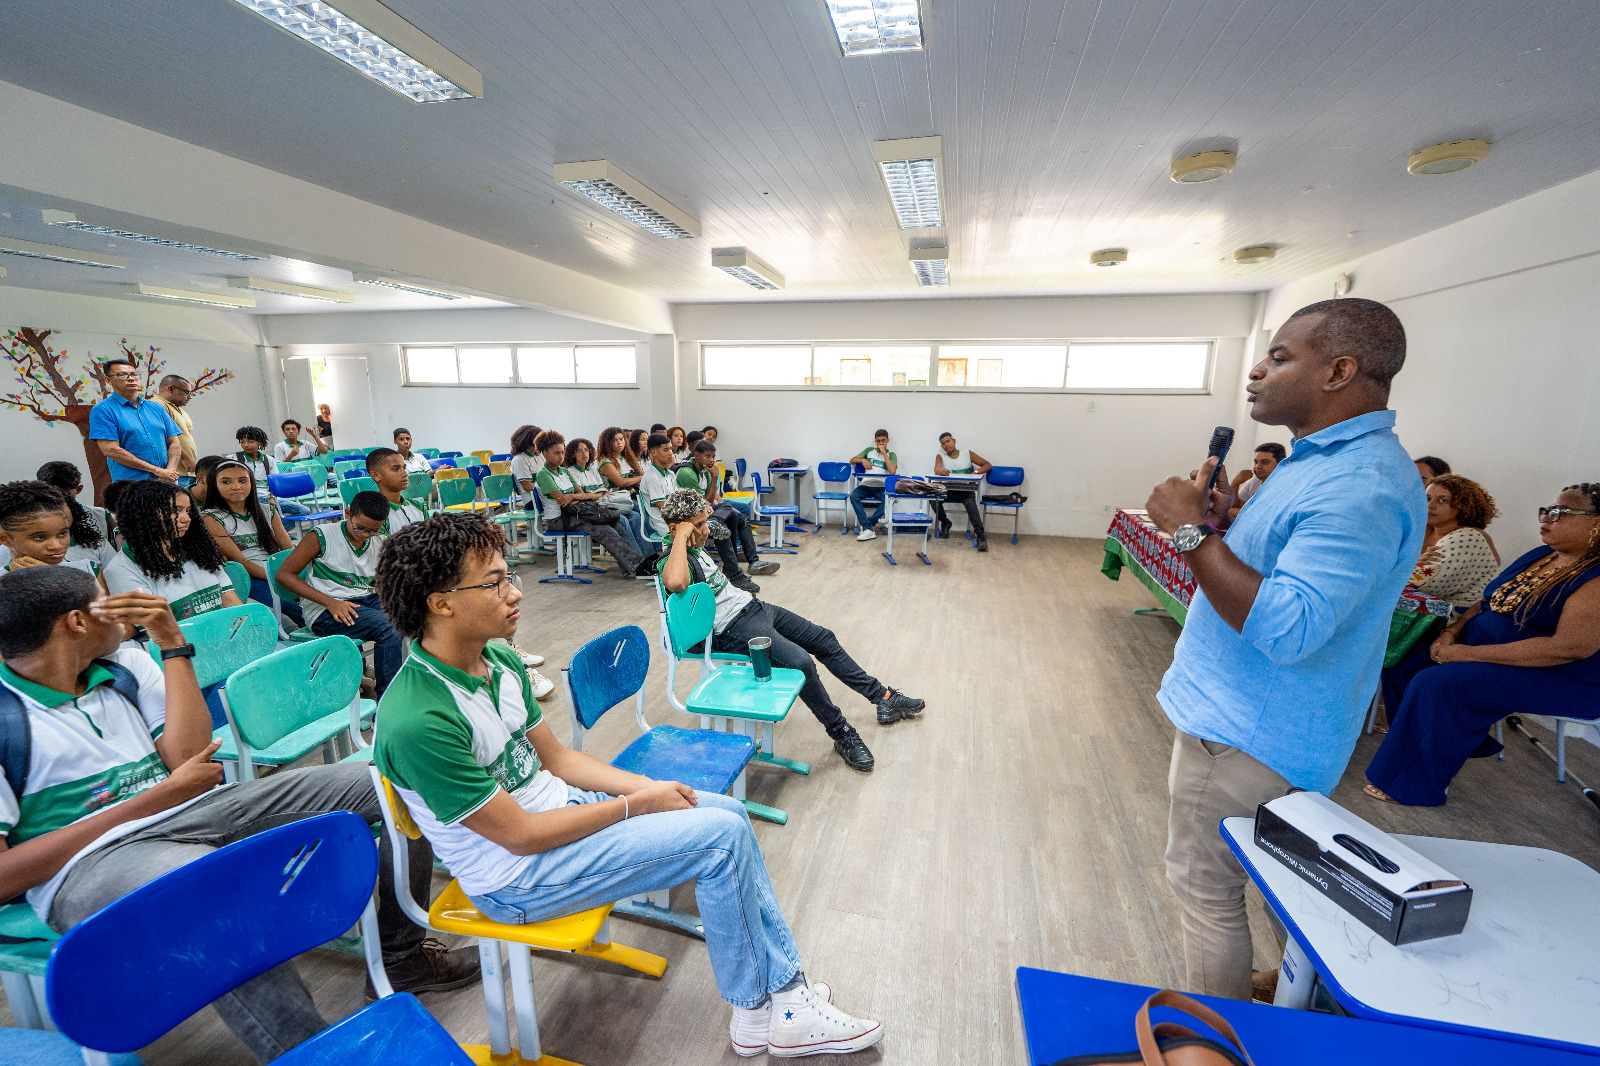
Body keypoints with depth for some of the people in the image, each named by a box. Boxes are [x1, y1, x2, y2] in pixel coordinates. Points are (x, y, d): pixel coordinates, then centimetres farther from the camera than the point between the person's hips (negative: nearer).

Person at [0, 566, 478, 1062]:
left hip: (193, 814, 6)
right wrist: (158, 797, -12)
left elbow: (185, 759, 0)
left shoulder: (126, 663, 11)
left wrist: (173, 644, -3)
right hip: (88, 863, -5)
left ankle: (402, 956, 7)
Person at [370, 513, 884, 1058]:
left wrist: (651, 787, -5)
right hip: (517, 876, -8)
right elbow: (520, 836, -22)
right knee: (721, 836, -16)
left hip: (556, 804, 8)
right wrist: (635, 805, -15)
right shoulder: (417, 722, -28)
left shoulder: (498, 660, -2)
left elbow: (557, 758, 5)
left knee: (730, 812, 1)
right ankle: (758, 1013, 9)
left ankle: (784, 986, 13)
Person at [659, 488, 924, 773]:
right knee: (801, 663, -28)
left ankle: (883, 697, 22)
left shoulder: (695, 547, 9)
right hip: (733, 628, -10)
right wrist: (681, 534, -34)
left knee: (823, 638, 10)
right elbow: (675, 583, -45)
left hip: (753, 606, 10)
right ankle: (842, 734, -6)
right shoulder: (671, 560, -20)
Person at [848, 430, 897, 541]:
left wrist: (884, 452, -2)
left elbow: (892, 471, -6)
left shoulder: (891, 455, 15)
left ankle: (866, 524, -24)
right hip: (866, 485, 2)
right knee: (853, 496, -30)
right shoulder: (869, 450, 22)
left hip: (881, 486, -2)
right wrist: (862, 460, 1)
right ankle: (869, 529, -35)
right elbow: (852, 461, 22)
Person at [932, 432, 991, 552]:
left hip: (966, 489, -2)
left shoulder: (967, 455, 11)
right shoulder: (941, 456, 12)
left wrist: (977, 471, -9)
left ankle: (980, 535, -35)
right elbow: (936, 469, -13)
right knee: (933, 498, -27)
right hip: (947, 488, 2)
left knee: (970, 503, -33)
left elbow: (988, 465, 11)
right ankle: (945, 523, 1)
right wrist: (939, 470, -39)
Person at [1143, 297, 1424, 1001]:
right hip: (1247, 716, 10)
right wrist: (1223, 520, 2)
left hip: (1247, 734, -10)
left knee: (1204, 887, 8)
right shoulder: (1324, 458, 11)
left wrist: (1192, 529, -27)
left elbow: (1287, 627, -32)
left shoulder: (1361, 487, -25)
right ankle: (1234, 1000, 47)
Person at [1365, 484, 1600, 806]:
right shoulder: (1540, 556, 8)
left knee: (1437, 683, -28)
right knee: (1403, 663, -2)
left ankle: (1416, 786, -13)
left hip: (1560, 678, -9)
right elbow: (1487, 602, 14)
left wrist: (1468, 653, -27)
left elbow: (1571, 646, -27)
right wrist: (1452, 632, -5)